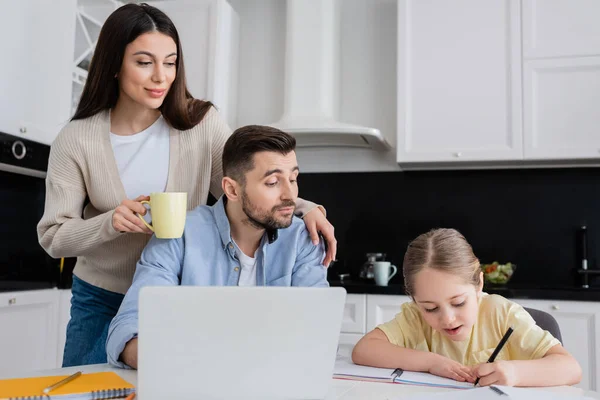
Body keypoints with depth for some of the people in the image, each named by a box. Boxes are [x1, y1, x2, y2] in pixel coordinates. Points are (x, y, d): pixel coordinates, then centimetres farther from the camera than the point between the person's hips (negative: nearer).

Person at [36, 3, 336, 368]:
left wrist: (305, 208, -26)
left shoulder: (200, 122, -10)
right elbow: (53, 237, -7)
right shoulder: (76, 140, -10)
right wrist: (110, 223, -27)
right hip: (102, 300, 1)